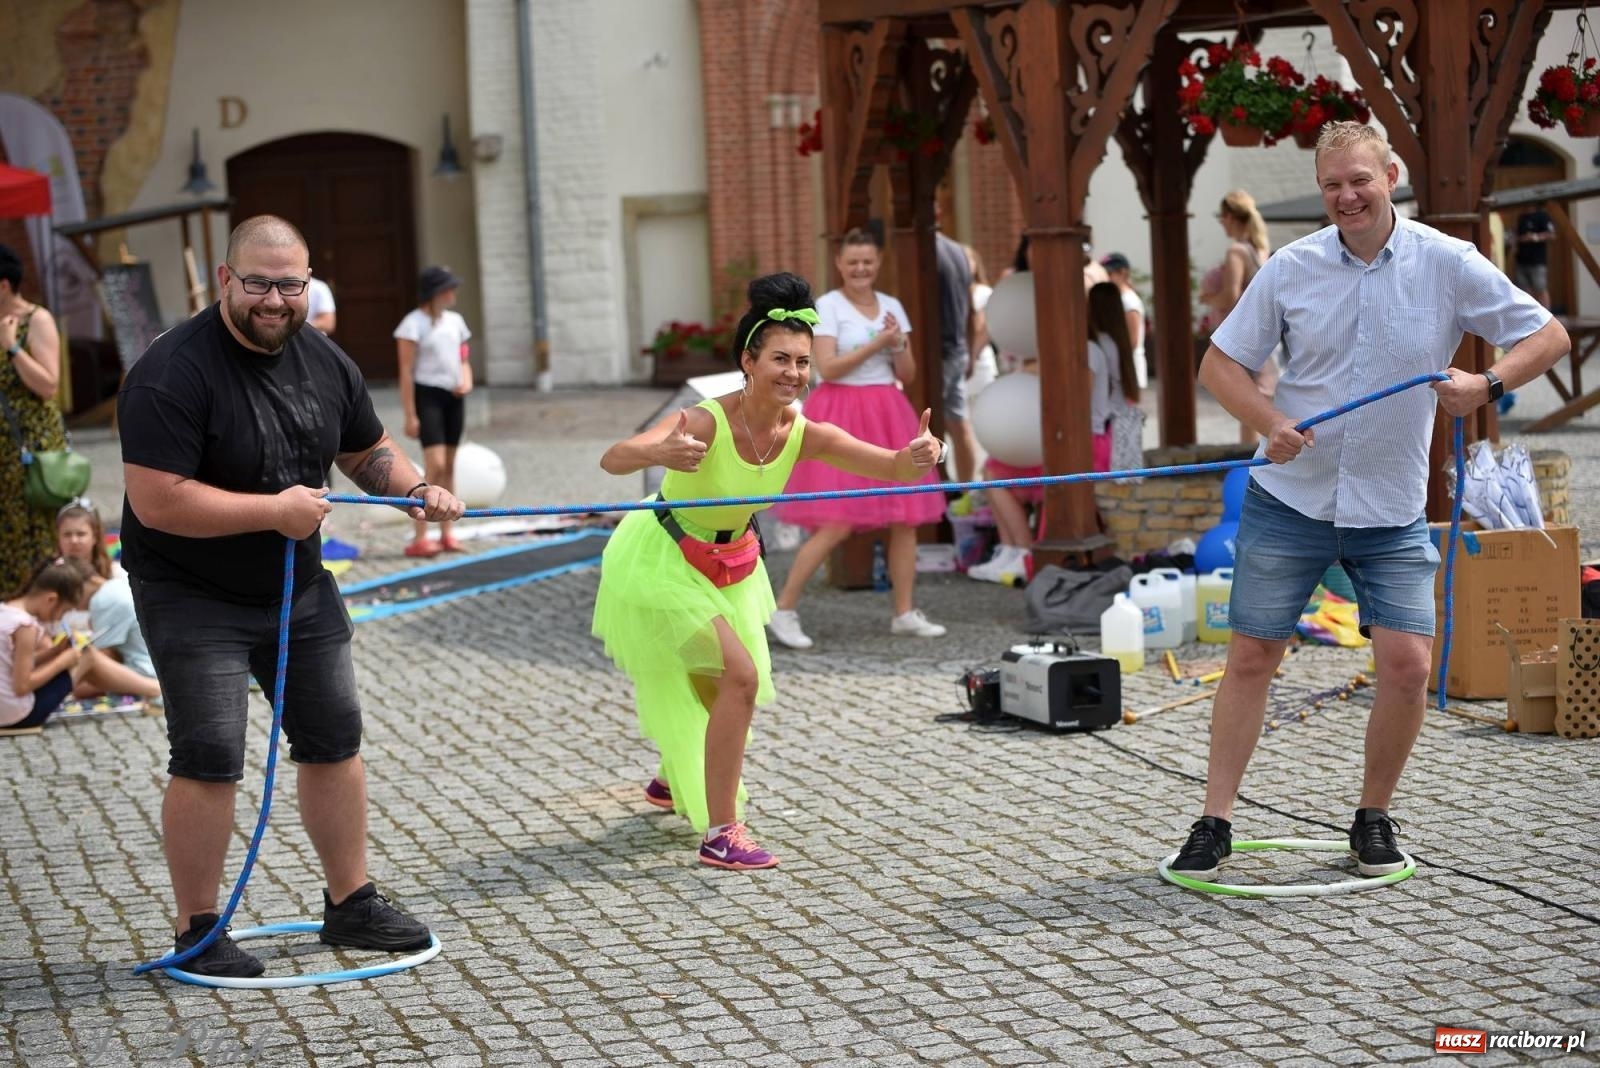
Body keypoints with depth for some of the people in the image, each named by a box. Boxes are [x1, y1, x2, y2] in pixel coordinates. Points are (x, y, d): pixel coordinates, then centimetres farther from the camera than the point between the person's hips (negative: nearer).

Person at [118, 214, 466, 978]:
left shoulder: (325, 363, 1)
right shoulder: (173, 374, -23)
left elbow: (368, 452, 17)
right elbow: (158, 502, -29)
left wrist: (416, 491, -4)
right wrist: (274, 510, -25)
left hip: (298, 587, 7)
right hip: (193, 595, -7)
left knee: (335, 739, 11)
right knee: (210, 757, -11)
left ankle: (350, 904, 26)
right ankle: (198, 931, 1)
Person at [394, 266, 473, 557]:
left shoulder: (455, 321, 12)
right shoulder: (414, 324, -9)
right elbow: (406, 372, -11)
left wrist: (466, 381, -3)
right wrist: (410, 415, -15)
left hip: (453, 397, 7)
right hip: (427, 395, -7)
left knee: (449, 467, 10)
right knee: (435, 466, -15)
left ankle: (446, 534, 16)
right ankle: (419, 538, -14)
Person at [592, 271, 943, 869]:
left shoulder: (805, 436, -18)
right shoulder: (705, 424, -33)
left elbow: (890, 467, -25)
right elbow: (613, 459, -45)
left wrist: (917, 457, -48)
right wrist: (659, 453, -66)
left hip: (730, 562, 7)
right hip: (662, 562, -7)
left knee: (713, 685, 22)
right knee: (741, 675, -20)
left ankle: (674, 781, 54)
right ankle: (720, 835, -12)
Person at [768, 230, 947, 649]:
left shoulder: (891, 306, 12)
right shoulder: (827, 307, -4)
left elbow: (907, 375, 12)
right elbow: (828, 367, -15)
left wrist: (898, 344, -7)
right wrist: (877, 343, -15)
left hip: (888, 416, 6)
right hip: (841, 415, -6)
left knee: (906, 518, 3)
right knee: (836, 526, -12)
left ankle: (905, 613, 13)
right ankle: (784, 609, -3)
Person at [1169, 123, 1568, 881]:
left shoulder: (1447, 264, -6)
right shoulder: (1291, 268, -3)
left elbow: (1549, 337, -1)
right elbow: (1219, 363, 3)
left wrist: (1487, 384, -20)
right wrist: (1269, 423, -16)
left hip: (1391, 510, 0)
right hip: (1288, 498, 1)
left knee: (1407, 662, -9)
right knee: (1250, 658, 1)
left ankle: (1374, 819, 12)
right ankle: (1214, 824, 11)